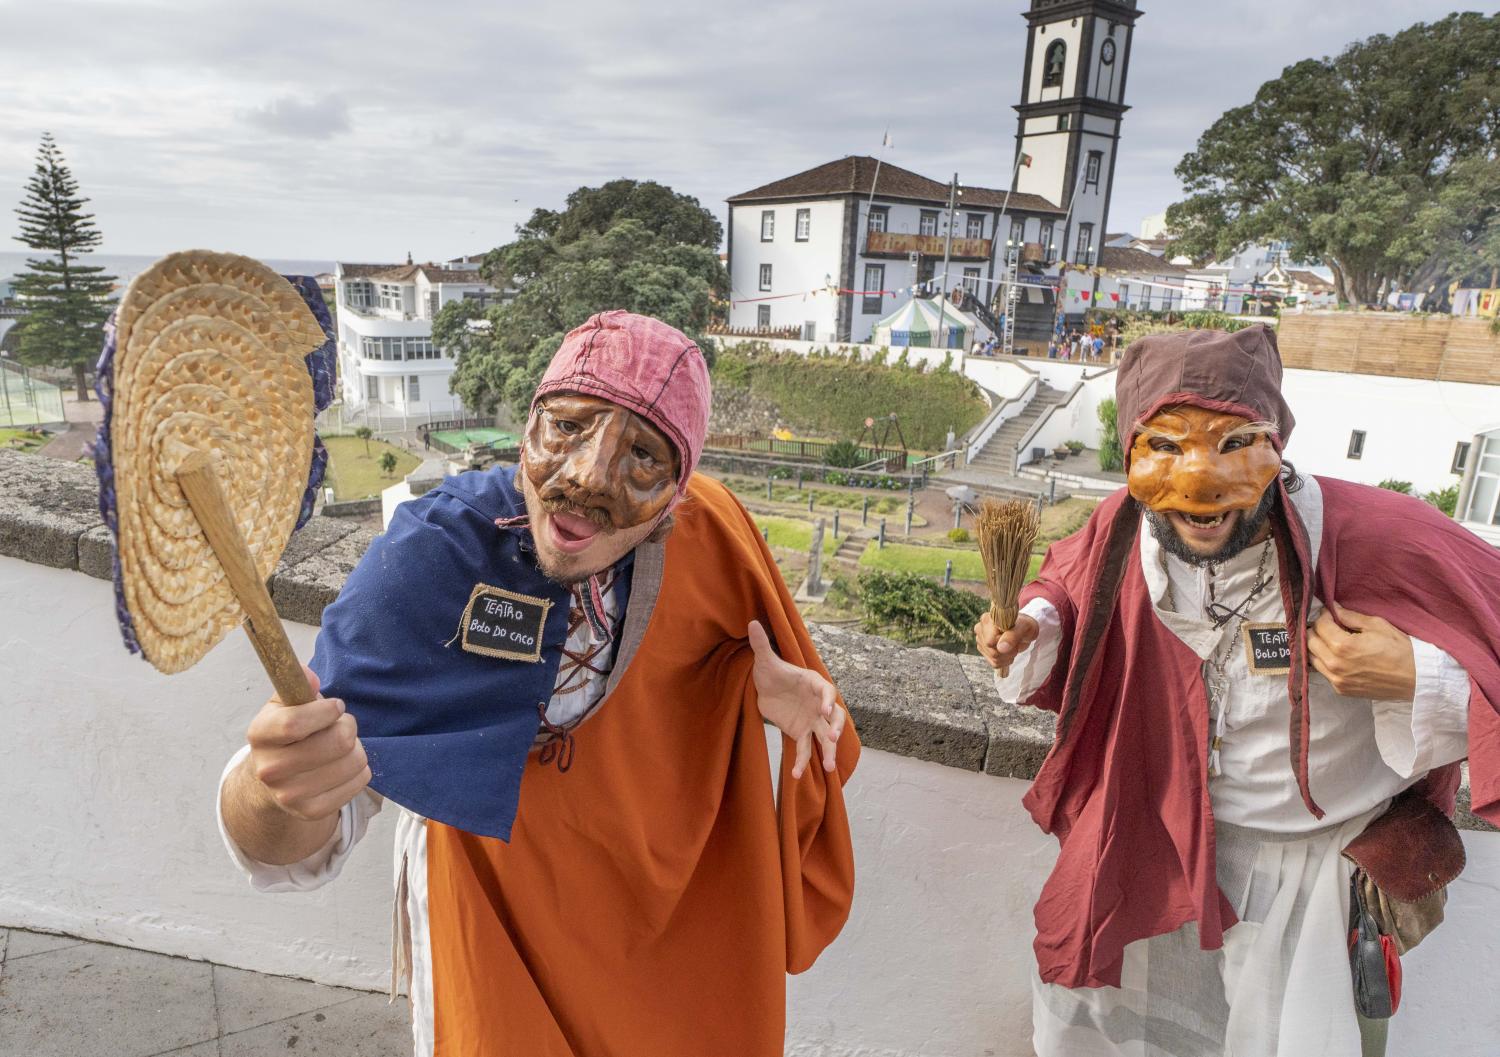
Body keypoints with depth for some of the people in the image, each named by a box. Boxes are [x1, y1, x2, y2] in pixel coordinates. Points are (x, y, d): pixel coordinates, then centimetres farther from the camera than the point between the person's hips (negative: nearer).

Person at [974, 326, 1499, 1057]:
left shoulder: (1379, 539, -30)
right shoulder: (1124, 530, -18)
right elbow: (1070, 586, 3)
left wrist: (1418, 678, -35)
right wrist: (1027, 628, -16)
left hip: (1323, 861, -3)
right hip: (1164, 836, 4)